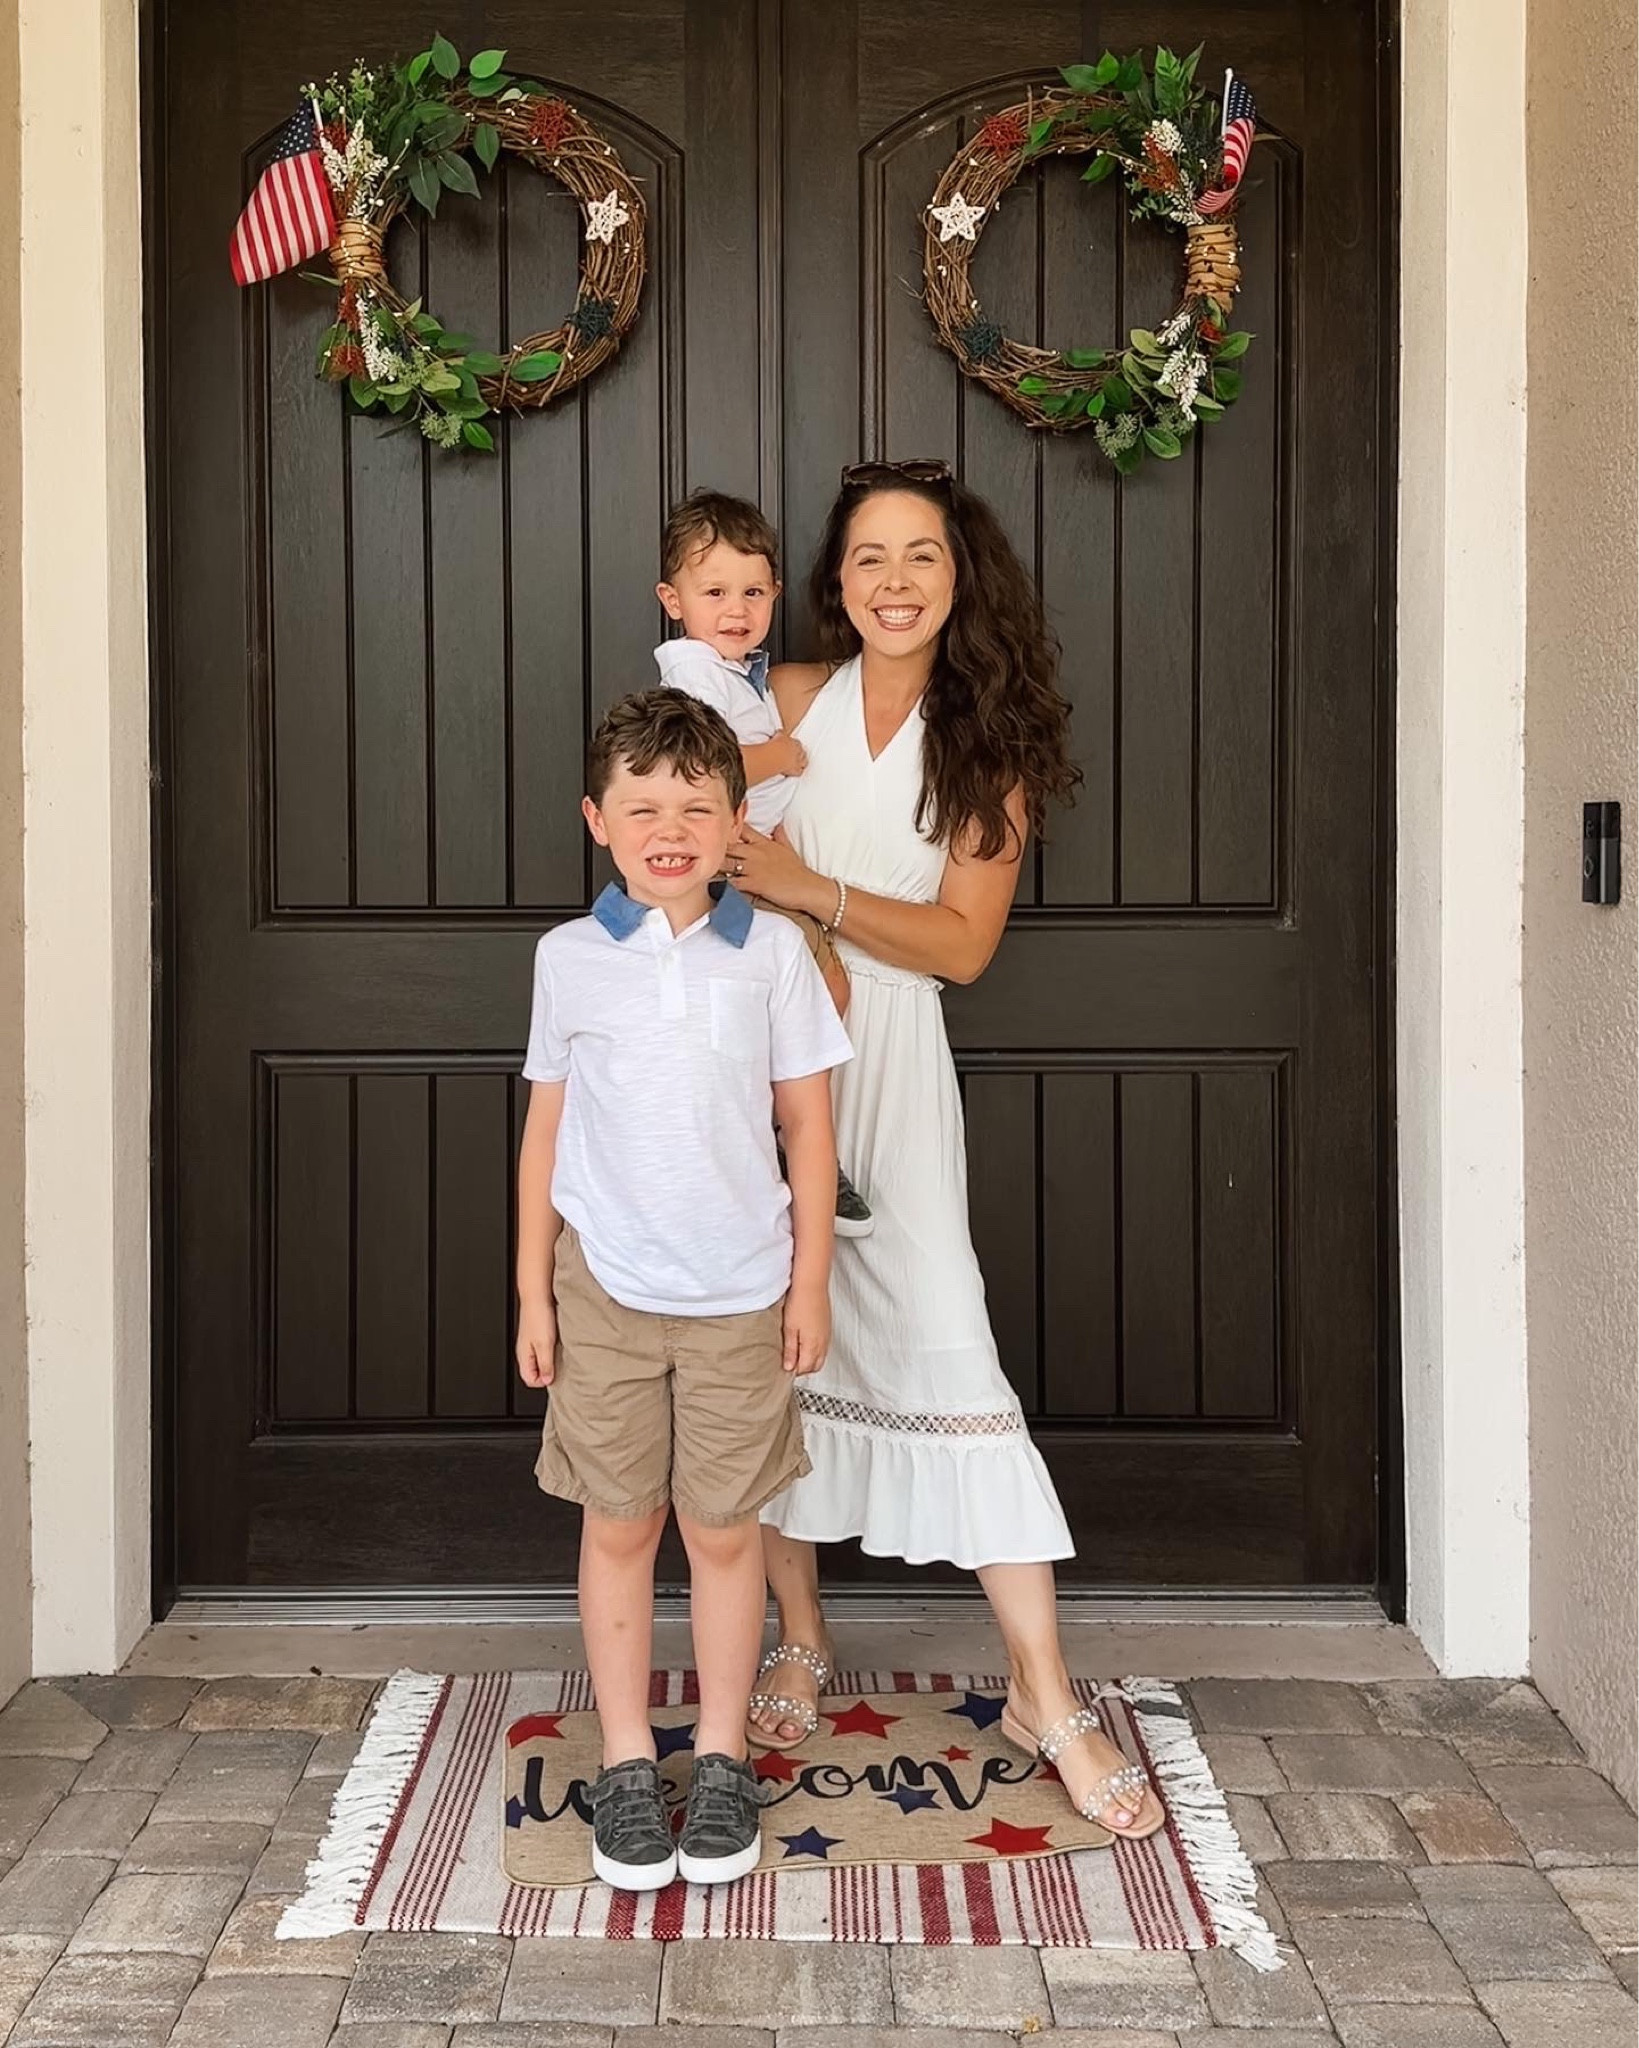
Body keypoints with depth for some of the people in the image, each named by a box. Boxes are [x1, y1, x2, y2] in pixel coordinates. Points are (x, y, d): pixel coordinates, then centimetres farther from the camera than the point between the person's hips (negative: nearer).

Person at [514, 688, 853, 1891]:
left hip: (740, 1294, 0)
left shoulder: (771, 951, -1)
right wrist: (532, 1289, 4)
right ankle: (627, 1763, 21)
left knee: (725, 1528, 7)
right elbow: (547, 1127, 6)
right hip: (606, 1289, 1)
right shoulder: (571, 958, 1)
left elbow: (809, 1126, 3)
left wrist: (811, 1282, 1)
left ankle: (723, 1759, 22)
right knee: (619, 1526, 8)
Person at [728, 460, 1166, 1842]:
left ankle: (1044, 1694, -3)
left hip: (888, 1056, -1)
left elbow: (963, 942, -5)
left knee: (942, 1343, -10)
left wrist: (812, 891, -17)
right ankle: (800, 1637, 24)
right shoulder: (784, 701, 5)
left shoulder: (989, 743, 4)